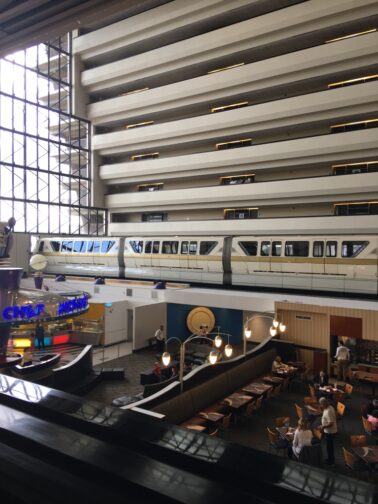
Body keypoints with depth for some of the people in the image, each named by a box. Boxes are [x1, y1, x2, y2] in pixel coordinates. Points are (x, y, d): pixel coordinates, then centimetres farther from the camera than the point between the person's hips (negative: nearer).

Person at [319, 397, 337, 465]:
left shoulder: (328, 411, -31)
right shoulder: (330, 407, 0)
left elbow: (330, 423, -31)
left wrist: (323, 427, -19)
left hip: (330, 432, -10)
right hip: (330, 431, 10)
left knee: (329, 446, 7)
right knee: (330, 445, 22)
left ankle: (330, 461, 22)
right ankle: (330, 459, 36)